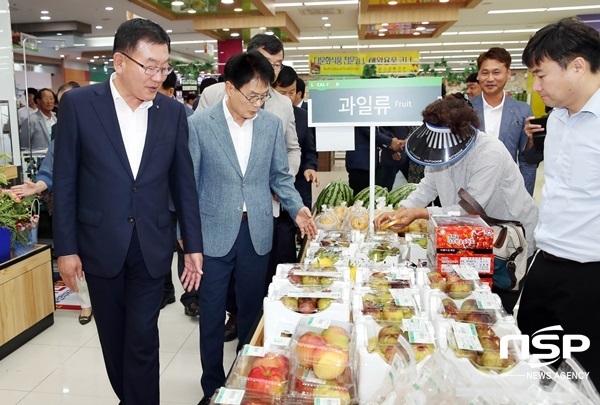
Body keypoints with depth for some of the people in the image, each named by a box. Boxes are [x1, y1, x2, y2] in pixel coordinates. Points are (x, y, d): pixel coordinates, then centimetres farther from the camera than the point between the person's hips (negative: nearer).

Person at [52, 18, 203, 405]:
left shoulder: (173, 112, -2)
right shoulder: (78, 104, -6)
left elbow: (184, 183, 3)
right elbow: (65, 181, -3)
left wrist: (194, 246, 2)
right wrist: (65, 248, -4)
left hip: (152, 247, 0)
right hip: (101, 245, 0)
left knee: (143, 339, 4)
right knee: (113, 337, 17)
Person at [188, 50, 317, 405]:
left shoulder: (272, 124, 1)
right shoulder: (199, 124, -7)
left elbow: (280, 175, 9)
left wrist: (297, 208, -7)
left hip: (257, 233, 3)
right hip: (214, 234, -2)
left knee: (252, 310, 15)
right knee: (212, 315, 11)